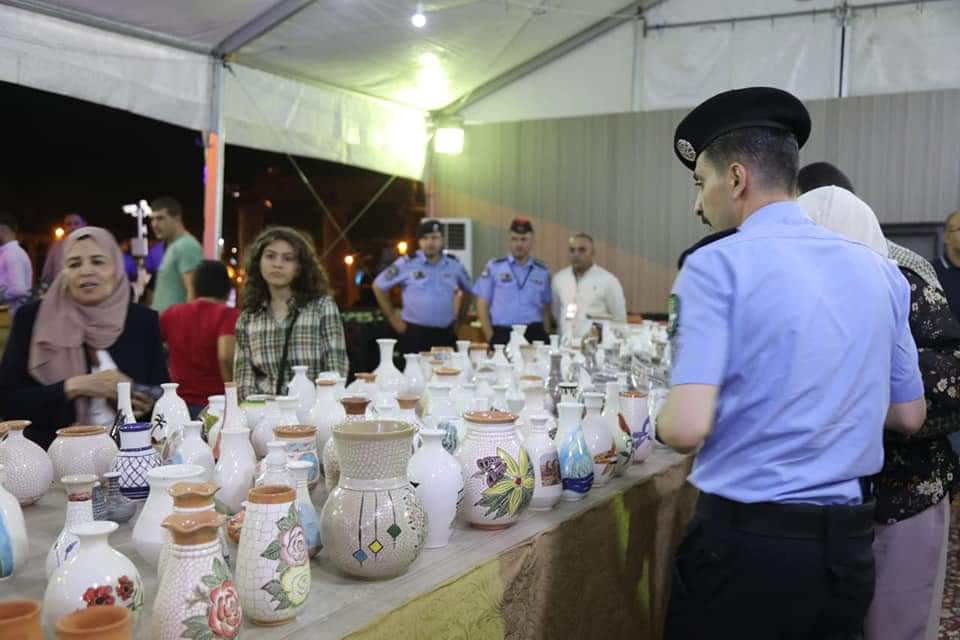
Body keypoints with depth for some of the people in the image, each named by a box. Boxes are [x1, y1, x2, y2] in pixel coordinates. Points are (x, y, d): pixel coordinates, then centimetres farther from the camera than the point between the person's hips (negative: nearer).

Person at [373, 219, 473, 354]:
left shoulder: (454, 265, 7)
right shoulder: (407, 263, -4)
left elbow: (468, 291, 23)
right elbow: (378, 286, 2)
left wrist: (459, 320, 16)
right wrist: (393, 317, 2)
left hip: (445, 334, 4)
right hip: (415, 333, -3)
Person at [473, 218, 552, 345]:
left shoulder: (542, 272, 9)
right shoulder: (494, 267, 2)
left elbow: (546, 308, 12)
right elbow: (482, 306, 2)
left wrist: (546, 337, 3)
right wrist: (490, 336, -5)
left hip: (534, 335, 2)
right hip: (501, 335, -2)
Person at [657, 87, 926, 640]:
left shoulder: (717, 266, -14)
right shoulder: (879, 271, 5)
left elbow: (686, 428, -21)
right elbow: (909, 415, 13)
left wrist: (664, 421, 0)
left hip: (748, 538, -6)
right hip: (849, 544, 6)